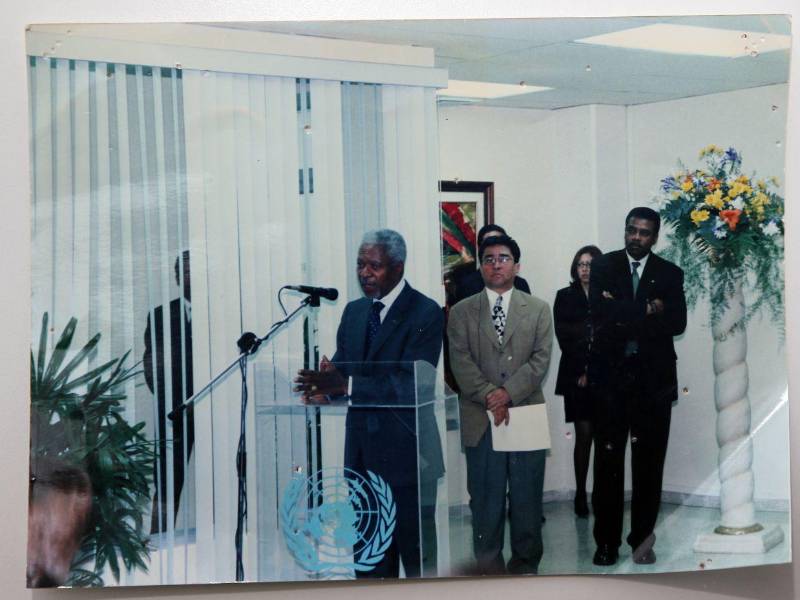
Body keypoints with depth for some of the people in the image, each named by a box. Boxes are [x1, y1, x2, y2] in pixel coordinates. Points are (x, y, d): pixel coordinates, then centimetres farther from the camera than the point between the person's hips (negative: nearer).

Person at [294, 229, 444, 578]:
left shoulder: (425, 313, -11)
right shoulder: (354, 311, 12)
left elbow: (413, 383, -21)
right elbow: (340, 368, 9)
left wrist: (347, 385, -29)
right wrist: (324, 385, -16)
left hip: (405, 450, -6)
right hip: (362, 450, 7)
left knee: (417, 549, 3)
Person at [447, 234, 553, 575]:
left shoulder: (538, 310, 9)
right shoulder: (461, 312, 8)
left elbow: (540, 359, -1)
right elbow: (461, 361, -2)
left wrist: (508, 392, -14)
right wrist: (490, 396, -15)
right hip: (481, 419, 0)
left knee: (527, 495, 6)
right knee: (485, 498, 3)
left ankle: (526, 561, 17)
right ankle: (488, 566, 12)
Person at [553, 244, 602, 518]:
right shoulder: (565, 297, 9)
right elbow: (564, 337, 3)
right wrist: (582, 370, -5)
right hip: (577, 375, -1)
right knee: (584, 434, -4)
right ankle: (580, 494, 1)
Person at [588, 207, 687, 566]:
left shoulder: (670, 274, 6)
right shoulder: (603, 266, 5)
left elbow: (677, 322, -8)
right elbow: (600, 314, -11)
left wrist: (623, 316, -12)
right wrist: (646, 311, -11)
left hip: (653, 378, 1)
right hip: (610, 375, -1)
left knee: (649, 462, 4)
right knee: (608, 460, 2)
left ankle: (642, 538, 15)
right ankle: (607, 542, 9)